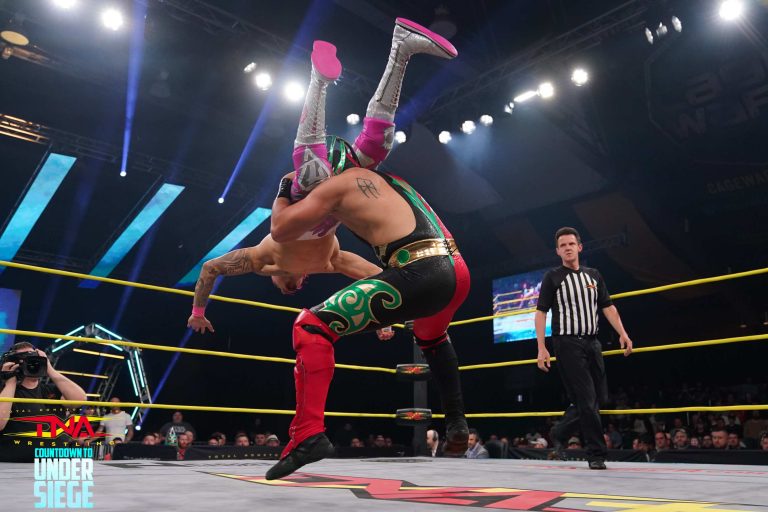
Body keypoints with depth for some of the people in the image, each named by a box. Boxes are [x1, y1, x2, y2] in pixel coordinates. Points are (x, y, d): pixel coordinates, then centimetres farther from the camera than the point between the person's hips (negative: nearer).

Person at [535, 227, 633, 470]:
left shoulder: (593, 276, 14)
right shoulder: (552, 277, 0)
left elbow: (608, 307, 15)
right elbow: (541, 313, -4)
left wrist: (622, 333, 1)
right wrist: (541, 348, -13)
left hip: (592, 342, 6)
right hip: (568, 343, -6)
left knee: (598, 397, 9)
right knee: (586, 399, -7)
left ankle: (559, 434, 26)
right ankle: (596, 454, 3)